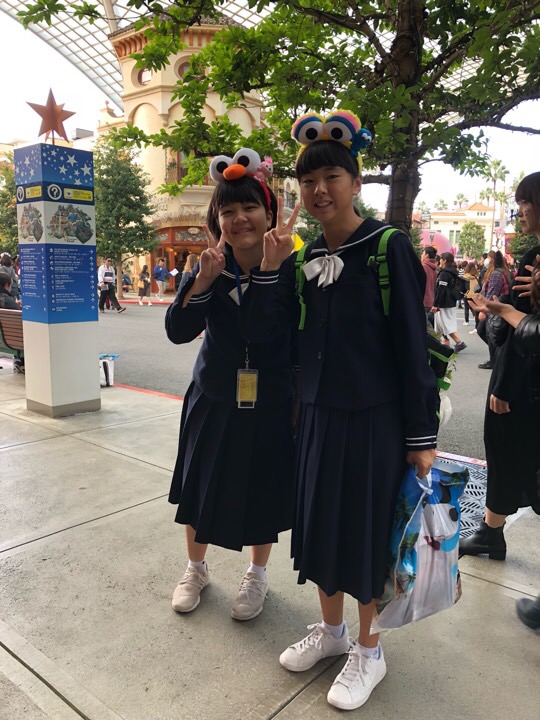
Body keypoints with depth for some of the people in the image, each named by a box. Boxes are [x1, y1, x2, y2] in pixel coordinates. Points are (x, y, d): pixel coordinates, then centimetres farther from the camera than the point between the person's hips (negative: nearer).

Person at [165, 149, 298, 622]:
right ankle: (196, 568, 44)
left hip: (271, 405, -2)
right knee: (201, 485, 16)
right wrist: (203, 279, -29)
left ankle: (257, 574, 42)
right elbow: (177, 331, -15)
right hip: (214, 400, 3)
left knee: (262, 490, 14)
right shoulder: (211, 269, -7)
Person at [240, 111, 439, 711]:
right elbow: (258, 330, 1)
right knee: (319, 520, 16)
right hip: (317, 413, 5)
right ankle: (330, 628, 41)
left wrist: (421, 436, -11)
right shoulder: (301, 258, 5)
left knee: (365, 527, 7)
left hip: (375, 416, -5)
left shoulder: (389, 247, -10)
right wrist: (269, 269, -12)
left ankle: (368, 651, 32)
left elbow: (413, 347, -11)